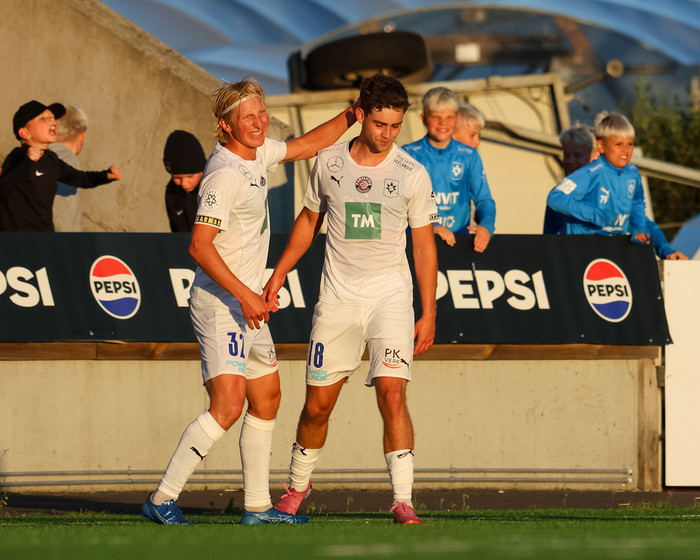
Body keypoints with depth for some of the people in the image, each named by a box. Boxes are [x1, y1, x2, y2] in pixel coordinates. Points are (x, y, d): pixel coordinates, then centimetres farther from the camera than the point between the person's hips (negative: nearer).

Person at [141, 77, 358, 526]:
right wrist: (244, 294, -25)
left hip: (248, 302, 10)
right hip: (219, 303, -10)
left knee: (267, 400, 14)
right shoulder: (225, 174, -20)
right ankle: (163, 498, -17)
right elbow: (200, 245, -24)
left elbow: (307, 146, 27)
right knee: (228, 405, -20)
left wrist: (351, 116, 16)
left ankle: (257, 505, 21)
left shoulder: (257, 153, 8)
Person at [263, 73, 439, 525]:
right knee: (318, 403, 6)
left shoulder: (413, 174, -3)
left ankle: (403, 500, -17)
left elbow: (425, 245, 2)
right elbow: (309, 220, 18)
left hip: (390, 295, -2)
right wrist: (279, 275, 15)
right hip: (337, 297, 2)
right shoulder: (329, 162, 2)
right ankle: (298, 485, 29)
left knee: (392, 393, -17)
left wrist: (428, 314, -1)